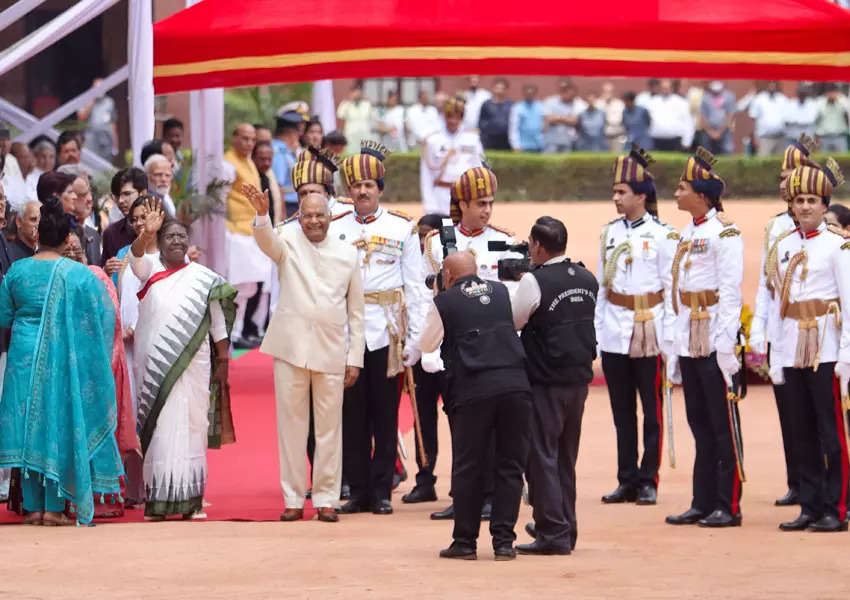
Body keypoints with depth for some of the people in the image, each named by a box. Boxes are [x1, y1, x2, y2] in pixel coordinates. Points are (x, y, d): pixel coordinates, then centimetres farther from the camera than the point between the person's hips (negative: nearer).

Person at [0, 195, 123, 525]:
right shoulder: (79, 274, -9)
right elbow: (104, 314, -4)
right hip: (63, 359, -2)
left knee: (29, 426, 8)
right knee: (59, 424, 5)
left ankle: (33, 505, 9)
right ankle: (53, 507, 2)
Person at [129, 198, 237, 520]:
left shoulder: (205, 279, 6)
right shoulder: (150, 269, 5)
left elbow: (218, 325, 7)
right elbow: (135, 255, -17)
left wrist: (223, 364, 3)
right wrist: (147, 234, -37)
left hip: (191, 367, 0)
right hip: (153, 366, 0)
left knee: (189, 430, 0)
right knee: (158, 430, -1)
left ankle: (189, 498, 4)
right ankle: (158, 499, 0)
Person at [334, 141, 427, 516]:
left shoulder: (402, 228, 4)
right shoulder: (335, 230, 7)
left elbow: (415, 287, 3)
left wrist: (415, 339, -2)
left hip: (386, 333, -1)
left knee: (385, 415, 2)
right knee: (352, 416, 3)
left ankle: (381, 492, 8)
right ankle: (359, 491, 10)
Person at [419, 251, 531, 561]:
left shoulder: (444, 302, 3)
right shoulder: (502, 292, 13)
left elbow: (427, 344, 13)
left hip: (473, 391, -3)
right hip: (515, 385, 3)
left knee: (467, 468, 7)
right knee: (510, 465, 7)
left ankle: (465, 541, 10)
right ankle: (504, 541, 5)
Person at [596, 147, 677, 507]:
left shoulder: (662, 235, -5)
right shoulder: (610, 233, 9)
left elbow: (672, 289, -5)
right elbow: (601, 286, 14)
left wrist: (669, 339, -9)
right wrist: (596, 331, 10)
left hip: (649, 332, -5)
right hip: (614, 333, 5)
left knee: (651, 410, 1)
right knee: (622, 412, 8)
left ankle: (648, 481, 7)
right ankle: (627, 480, 14)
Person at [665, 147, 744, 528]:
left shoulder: (724, 232, -10)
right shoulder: (688, 234, 15)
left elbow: (730, 292, -15)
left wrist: (725, 343, -19)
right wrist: (677, 345, 16)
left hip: (714, 338, -8)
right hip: (689, 340, 8)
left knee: (722, 426, -3)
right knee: (700, 425, 10)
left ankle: (728, 506, 0)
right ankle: (703, 503, 14)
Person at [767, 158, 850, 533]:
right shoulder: (784, 246, 11)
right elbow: (780, 302, 14)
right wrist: (775, 353, 9)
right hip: (793, 352, 5)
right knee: (802, 433, 7)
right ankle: (810, 507, 13)